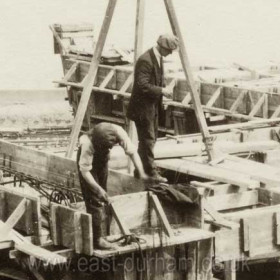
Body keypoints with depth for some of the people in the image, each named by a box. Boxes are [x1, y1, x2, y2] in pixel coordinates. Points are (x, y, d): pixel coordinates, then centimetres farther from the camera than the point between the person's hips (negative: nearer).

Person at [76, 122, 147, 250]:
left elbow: (132, 152, -26)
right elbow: (85, 170, -36)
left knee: (102, 198, 11)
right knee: (94, 198, -12)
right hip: (86, 157, -5)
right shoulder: (88, 144, -42)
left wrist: (142, 174, -34)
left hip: (102, 157, 5)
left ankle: (101, 233, 22)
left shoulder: (118, 132, -33)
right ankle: (98, 239, -11)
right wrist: (98, 189, -42)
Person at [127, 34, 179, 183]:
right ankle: (151, 172, 2)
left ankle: (141, 169, 29)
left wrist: (163, 89, 2)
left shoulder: (158, 57, 6)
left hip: (152, 106, 10)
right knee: (148, 139, -4)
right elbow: (142, 85, -28)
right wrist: (162, 90, -24)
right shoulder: (145, 61, -24)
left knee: (151, 138, 18)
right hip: (143, 107, -10)